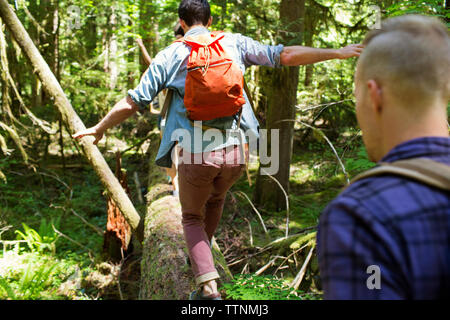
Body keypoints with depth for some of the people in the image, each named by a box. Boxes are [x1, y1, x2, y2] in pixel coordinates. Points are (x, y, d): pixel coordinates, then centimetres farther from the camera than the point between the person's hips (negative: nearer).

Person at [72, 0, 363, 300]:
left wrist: (99, 128, 19)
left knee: (192, 217, 19)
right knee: (215, 199, 33)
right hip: (235, 151, 2)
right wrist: (336, 53, 16)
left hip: (195, 152, -2)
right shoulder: (234, 43, 9)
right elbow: (285, 55, 6)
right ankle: (201, 258, 48)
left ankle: (208, 285, 1)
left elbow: (132, 103, 4)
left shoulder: (170, 55, 5)